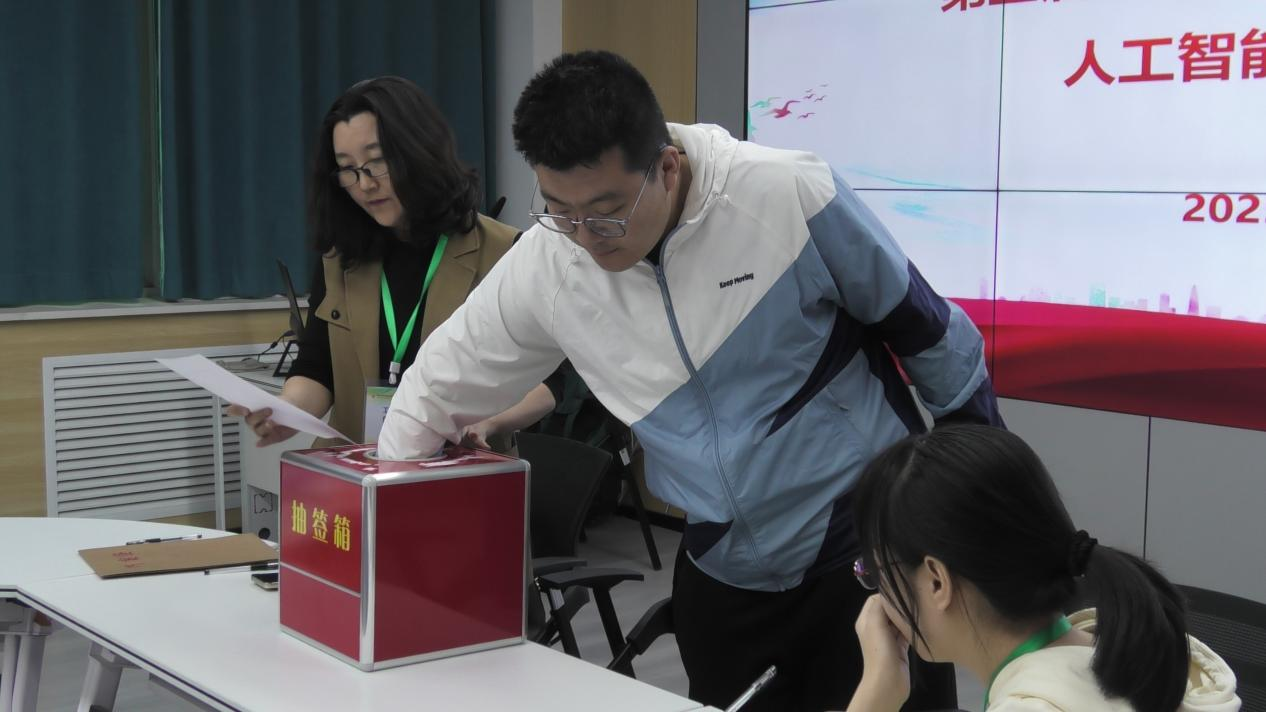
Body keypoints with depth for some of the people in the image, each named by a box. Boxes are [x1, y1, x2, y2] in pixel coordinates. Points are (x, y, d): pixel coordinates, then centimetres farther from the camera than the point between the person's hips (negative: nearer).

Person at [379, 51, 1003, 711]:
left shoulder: (790, 194, -20)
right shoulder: (544, 261, -10)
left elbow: (928, 330, -7)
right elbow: (437, 384, 4)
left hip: (874, 541, -4)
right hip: (722, 574, 4)